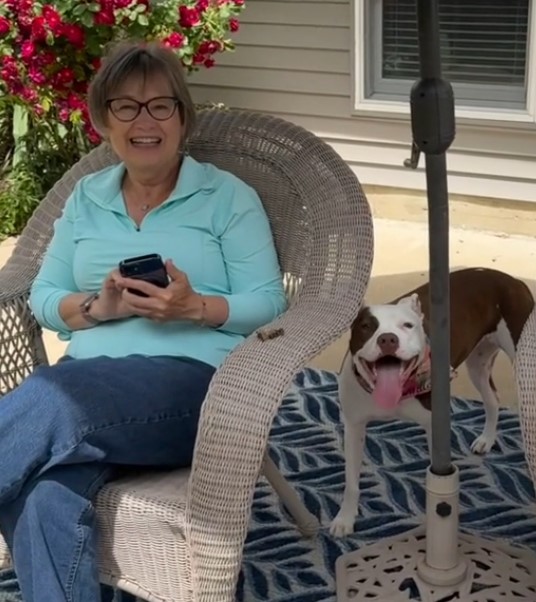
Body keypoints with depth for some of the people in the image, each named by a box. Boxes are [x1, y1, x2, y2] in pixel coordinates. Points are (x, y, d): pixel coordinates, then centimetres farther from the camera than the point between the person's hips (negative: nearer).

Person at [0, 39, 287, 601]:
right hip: (88, 378, 4)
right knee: (47, 502, -32)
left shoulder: (228, 196, 7)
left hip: (193, 379, -3)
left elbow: (269, 305, 0)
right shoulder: (85, 197, 20)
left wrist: (195, 308, -19)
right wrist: (95, 307, -7)